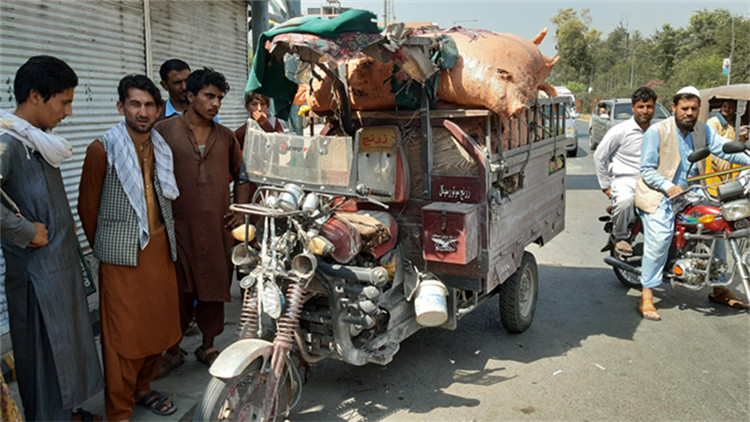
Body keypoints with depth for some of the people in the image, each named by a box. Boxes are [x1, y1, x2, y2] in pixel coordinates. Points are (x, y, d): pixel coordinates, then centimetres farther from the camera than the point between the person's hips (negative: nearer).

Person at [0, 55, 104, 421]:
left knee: (67, 342, 20)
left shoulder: (39, 140, 9)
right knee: (46, 350, 6)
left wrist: (63, 228, 9)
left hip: (63, 263, 9)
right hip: (38, 270, -9)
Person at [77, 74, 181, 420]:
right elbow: (87, 206, -1)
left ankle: (142, 388, 32)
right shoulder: (103, 149, -8)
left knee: (158, 324, 12)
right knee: (123, 332, 0)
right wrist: (103, 247, 6)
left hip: (160, 248, 5)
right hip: (122, 255, -5)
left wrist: (166, 237, 15)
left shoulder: (162, 147, 9)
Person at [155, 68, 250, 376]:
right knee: (177, 290, 4)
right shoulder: (163, 131, 0)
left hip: (218, 227, 3)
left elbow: (240, 175, 22)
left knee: (214, 289, 10)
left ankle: (207, 347, 27)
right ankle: (173, 350, 22)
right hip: (178, 225, -3)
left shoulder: (226, 137, 12)